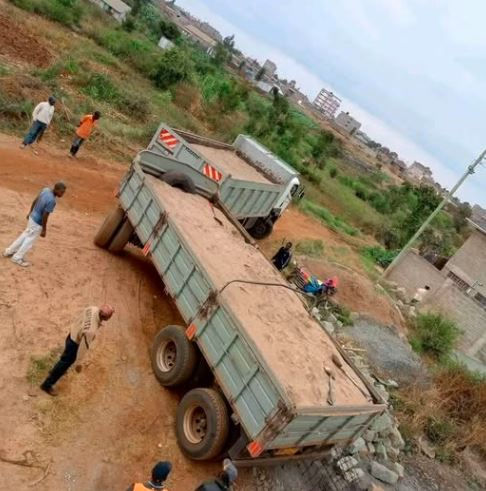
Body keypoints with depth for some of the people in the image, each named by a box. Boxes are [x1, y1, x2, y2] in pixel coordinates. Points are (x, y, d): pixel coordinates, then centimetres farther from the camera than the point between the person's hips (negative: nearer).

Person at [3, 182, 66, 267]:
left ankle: (9, 251, 41)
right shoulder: (51, 200, -32)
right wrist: (44, 230, -15)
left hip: (32, 216, 8)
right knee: (30, 240, 14)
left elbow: (35, 201, 6)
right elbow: (45, 216, -27)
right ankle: (17, 258, 32)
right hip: (38, 222, -8)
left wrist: (30, 212, 19)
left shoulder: (45, 190, -7)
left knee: (26, 234, 28)